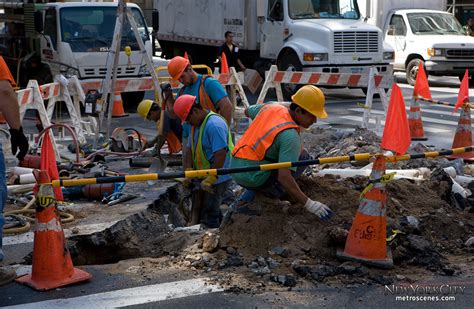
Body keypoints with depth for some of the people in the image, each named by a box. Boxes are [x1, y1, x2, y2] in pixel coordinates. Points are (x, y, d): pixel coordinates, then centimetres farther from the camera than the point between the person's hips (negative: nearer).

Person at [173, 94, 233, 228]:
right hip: (202, 177, 10)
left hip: (218, 178, -10)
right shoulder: (196, 125, 10)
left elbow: (220, 154, -28)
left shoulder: (214, 125, -23)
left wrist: (210, 179, -25)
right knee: (197, 211, 16)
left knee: (209, 214, -6)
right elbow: (190, 150, 11)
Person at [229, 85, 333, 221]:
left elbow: (247, 111, 28)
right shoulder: (290, 136, -19)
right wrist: (309, 204, -23)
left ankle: (248, 197, 17)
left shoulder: (269, 108, 4)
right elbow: (284, 177, -26)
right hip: (252, 177, -7)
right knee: (303, 156, 1)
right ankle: (270, 195, -2)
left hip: (234, 170, 7)